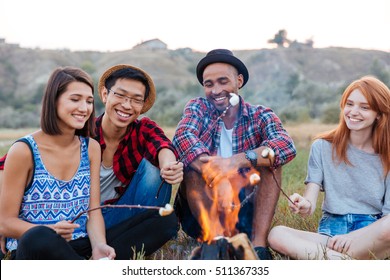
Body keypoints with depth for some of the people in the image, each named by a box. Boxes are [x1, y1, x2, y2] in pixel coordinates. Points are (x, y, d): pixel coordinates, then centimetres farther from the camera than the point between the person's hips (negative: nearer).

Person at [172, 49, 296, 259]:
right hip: (200, 211, 0)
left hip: (243, 212, 1)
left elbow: (287, 147, -22)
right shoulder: (198, 108, 1)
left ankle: (258, 244, -28)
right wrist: (218, 180, -38)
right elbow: (182, 137, -23)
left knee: (271, 159, -18)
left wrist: (235, 162, -36)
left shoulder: (260, 116, 0)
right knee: (192, 161, -22)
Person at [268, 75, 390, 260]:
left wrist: (351, 237, -18)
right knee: (276, 234, -27)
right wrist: (304, 206, -27)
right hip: (330, 229, 1)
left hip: (371, 234, -1)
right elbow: (310, 203, -2)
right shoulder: (322, 147, 6)